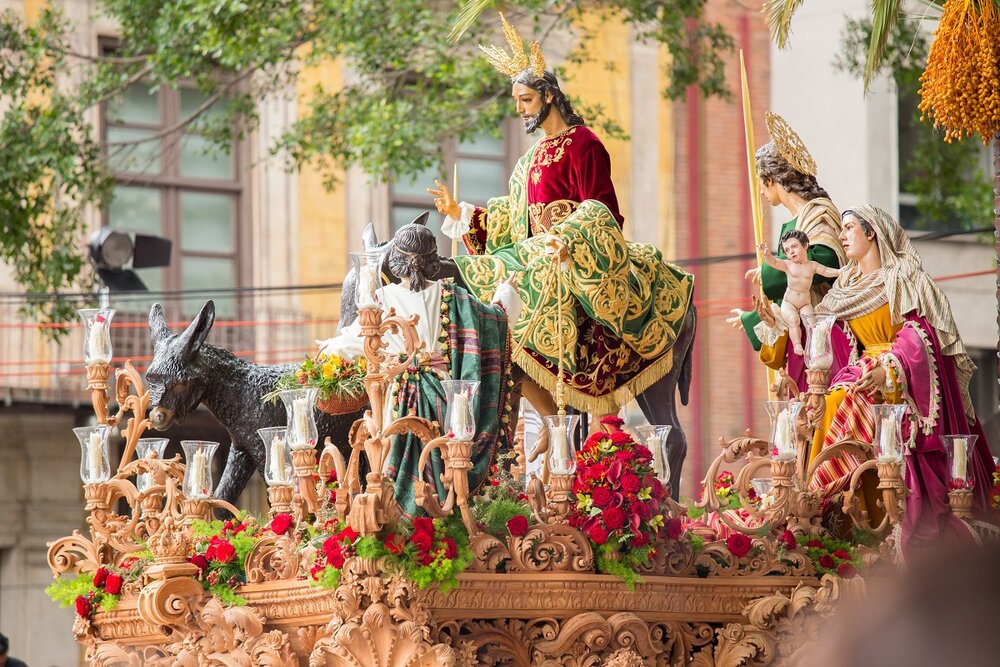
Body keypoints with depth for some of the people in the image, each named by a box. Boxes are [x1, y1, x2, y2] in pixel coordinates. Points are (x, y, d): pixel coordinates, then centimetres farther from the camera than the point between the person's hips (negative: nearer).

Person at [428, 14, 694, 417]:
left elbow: (601, 215, -14)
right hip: (536, 260, 8)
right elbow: (516, 217, 23)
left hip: (573, 262, -8)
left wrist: (566, 242, -31)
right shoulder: (535, 156, 21)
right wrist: (461, 213, 20)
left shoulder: (581, 144, -7)